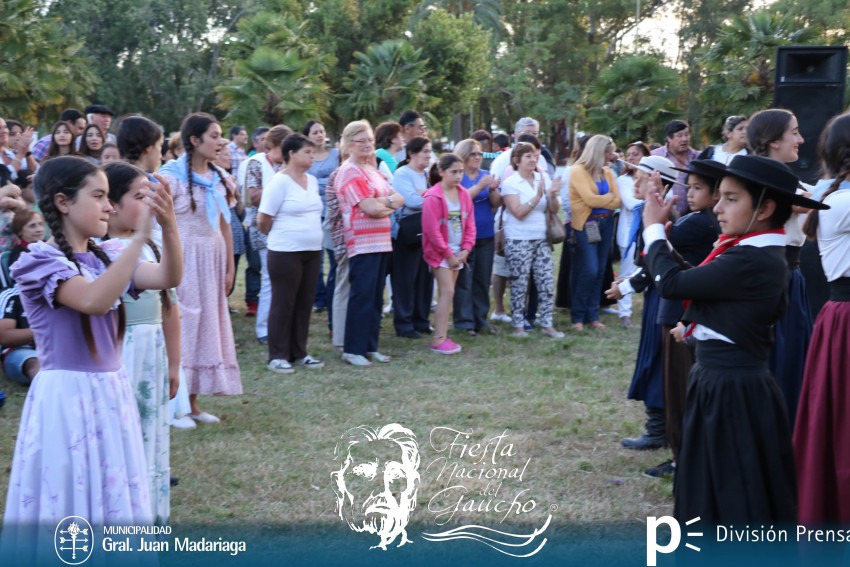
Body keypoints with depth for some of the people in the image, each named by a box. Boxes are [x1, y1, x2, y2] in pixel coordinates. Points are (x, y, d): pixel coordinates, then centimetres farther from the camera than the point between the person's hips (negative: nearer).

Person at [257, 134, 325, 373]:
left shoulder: (312, 181, 10)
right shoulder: (280, 182, -12)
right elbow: (263, 220, -10)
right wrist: (279, 236, 6)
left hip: (312, 251, 7)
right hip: (286, 253, -7)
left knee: (305, 303, 11)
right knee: (283, 304, 1)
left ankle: (299, 353, 20)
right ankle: (278, 356, 9)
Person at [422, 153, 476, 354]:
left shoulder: (464, 194, 4)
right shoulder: (433, 197, -16)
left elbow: (469, 225, 8)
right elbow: (432, 231, -17)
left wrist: (465, 250, -4)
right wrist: (448, 254, -12)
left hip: (458, 252, 6)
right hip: (439, 252, -6)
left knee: (448, 293, 9)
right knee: (448, 292, -11)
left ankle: (443, 336, 14)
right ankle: (438, 339, -8)